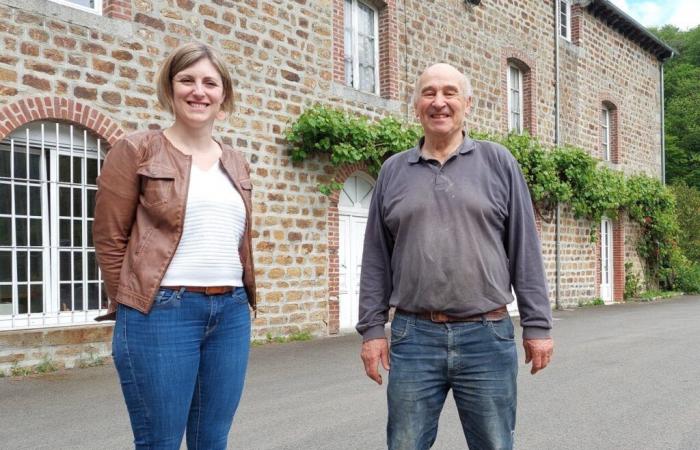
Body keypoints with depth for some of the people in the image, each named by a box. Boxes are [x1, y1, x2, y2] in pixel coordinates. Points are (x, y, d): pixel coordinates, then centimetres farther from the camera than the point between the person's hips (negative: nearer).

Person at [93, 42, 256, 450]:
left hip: (231, 313, 5)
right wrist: (134, 308, -1)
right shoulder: (138, 150, -1)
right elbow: (110, 240, -2)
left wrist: (240, 302, 12)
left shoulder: (237, 164, 15)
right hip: (162, 312, -5)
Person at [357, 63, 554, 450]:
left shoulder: (498, 163, 4)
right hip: (413, 337, 1)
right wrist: (372, 328, 3)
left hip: (487, 336, -1)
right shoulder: (393, 171, 8)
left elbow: (525, 251, 3)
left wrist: (537, 325, -1)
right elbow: (377, 259, 8)